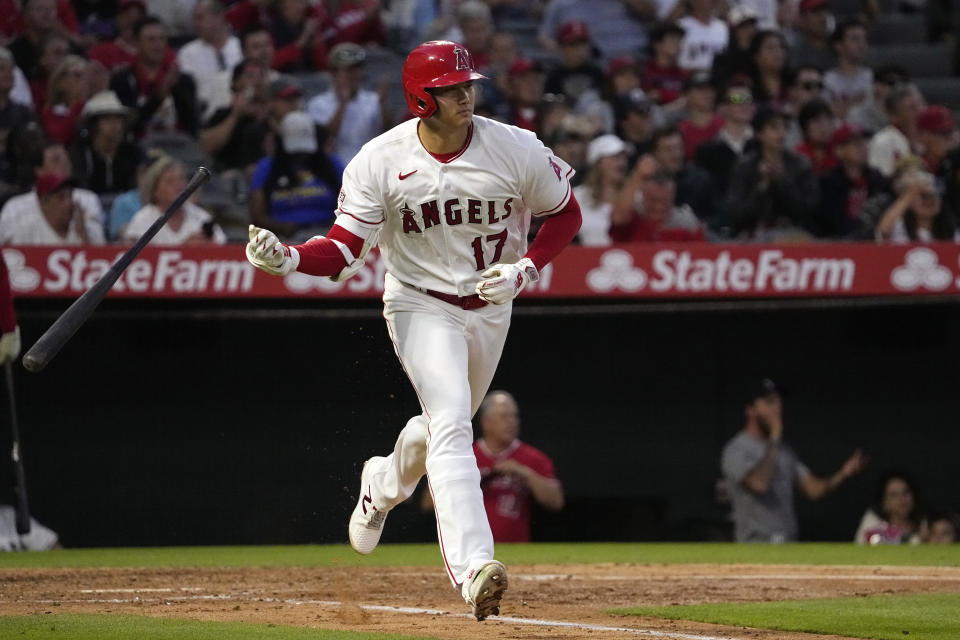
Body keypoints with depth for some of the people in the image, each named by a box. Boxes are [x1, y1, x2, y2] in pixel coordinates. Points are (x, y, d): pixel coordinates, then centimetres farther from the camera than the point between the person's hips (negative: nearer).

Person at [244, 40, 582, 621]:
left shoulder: (517, 150, -15)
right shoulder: (381, 161, -17)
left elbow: (566, 213, -1)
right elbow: (345, 250, -16)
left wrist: (524, 271, -16)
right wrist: (286, 258, -35)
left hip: (490, 307, 3)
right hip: (420, 305, -3)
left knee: (448, 423, 19)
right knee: (451, 422, -23)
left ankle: (384, 485, 54)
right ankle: (472, 567, -35)